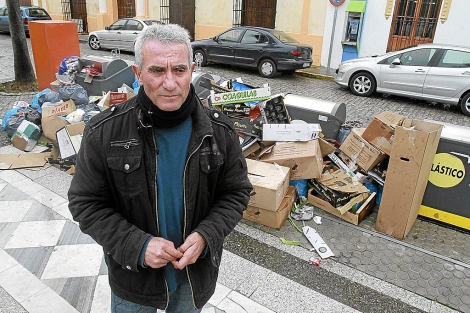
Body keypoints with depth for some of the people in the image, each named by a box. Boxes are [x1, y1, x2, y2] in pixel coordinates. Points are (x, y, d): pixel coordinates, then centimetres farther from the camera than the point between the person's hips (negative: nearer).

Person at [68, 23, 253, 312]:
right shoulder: (104, 132, -18)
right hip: (132, 272, -1)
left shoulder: (220, 131, -14)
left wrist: (205, 236, -21)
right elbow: (86, 202, -11)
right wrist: (137, 245, -23)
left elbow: (236, 193, -5)